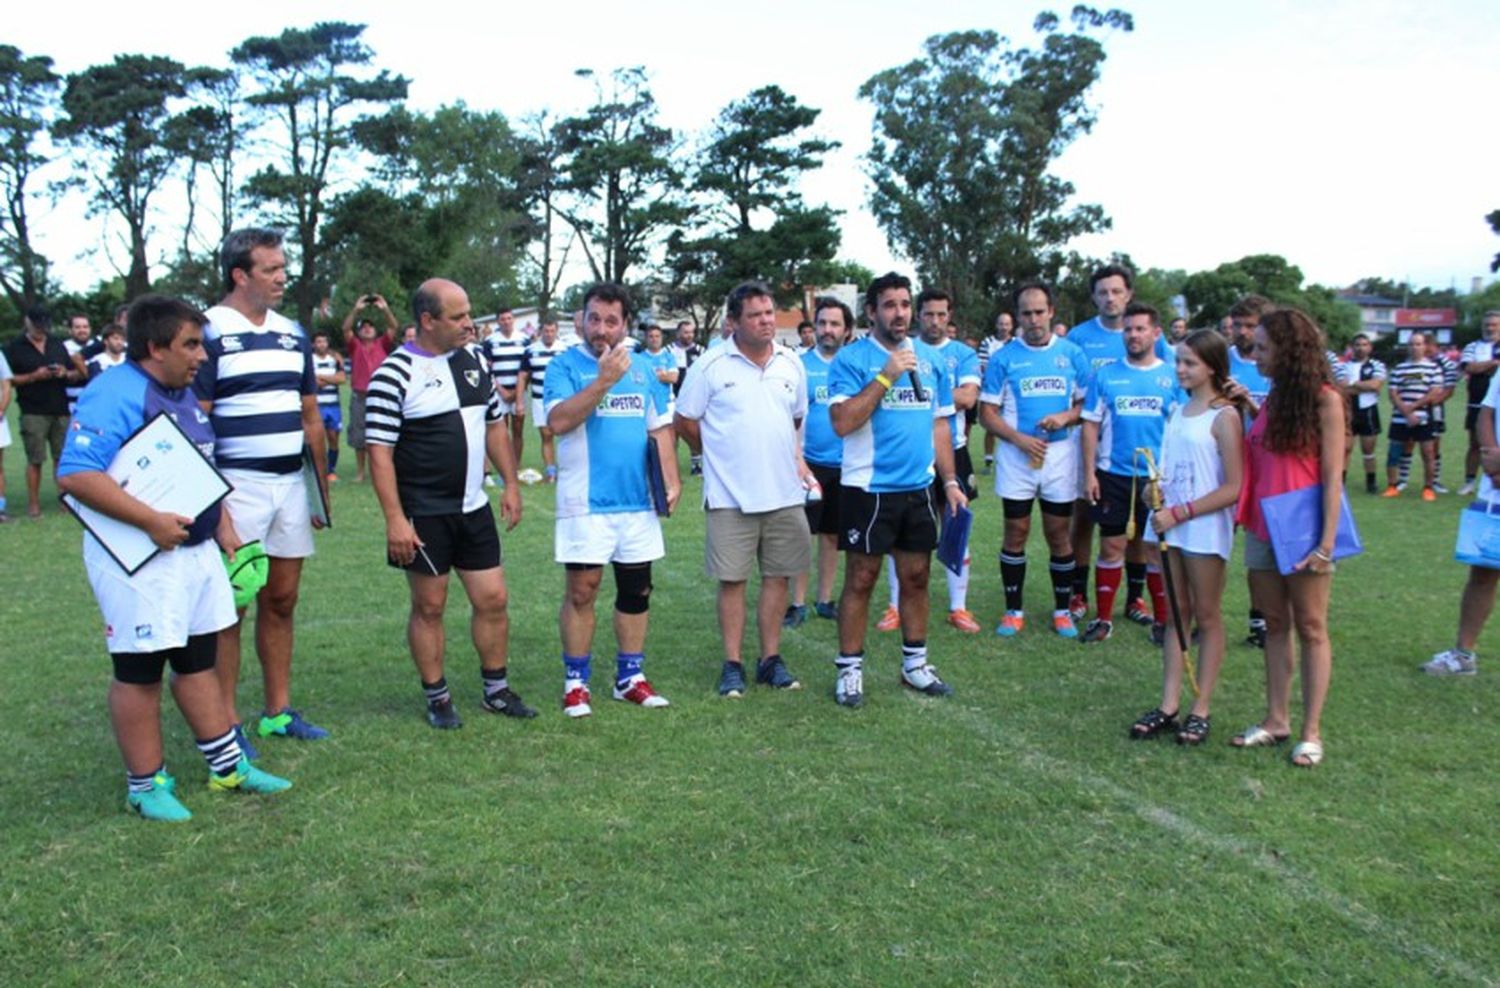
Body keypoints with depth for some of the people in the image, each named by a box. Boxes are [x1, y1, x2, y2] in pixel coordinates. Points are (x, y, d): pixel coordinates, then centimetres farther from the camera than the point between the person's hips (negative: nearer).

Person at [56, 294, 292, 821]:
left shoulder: (183, 394, 13)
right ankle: (146, 785, 17)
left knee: (199, 661, 15)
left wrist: (221, 527, 15)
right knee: (140, 672, 3)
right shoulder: (114, 395, -17)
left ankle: (228, 766, 24)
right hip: (138, 558, -9)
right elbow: (74, 473, -26)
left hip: (194, 549, 9)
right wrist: (151, 520, -29)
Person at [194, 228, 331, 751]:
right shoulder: (209, 333, -7)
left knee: (282, 601, 12)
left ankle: (278, 711, 22)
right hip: (237, 486, -6)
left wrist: (323, 488, 14)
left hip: (291, 483, 6)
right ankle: (226, 723, 10)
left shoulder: (293, 334, 12)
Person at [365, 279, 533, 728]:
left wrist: (511, 484, 11)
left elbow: (494, 425, 16)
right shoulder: (394, 374, -13)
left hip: (474, 507, 6)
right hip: (423, 516, -6)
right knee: (429, 607, 6)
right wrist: (395, 519, -19)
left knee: (493, 599, 9)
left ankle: (497, 690, 25)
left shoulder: (475, 360, 7)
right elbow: (379, 452, -15)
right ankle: (437, 699, 21)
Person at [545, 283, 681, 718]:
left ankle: (630, 677, 24)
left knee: (636, 590, 11)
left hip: (639, 500, 5)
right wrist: (604, 380, -23)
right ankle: (575, 682, 13)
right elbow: (558, 422, -19)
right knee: (581, 592, 0)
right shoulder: (565, 365, -4)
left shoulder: (643, 367, 10)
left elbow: (660, 428, 14)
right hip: (586, 502, -4)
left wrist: (671, 478, 3)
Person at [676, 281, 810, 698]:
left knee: (778, 576, 9)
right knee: (732, 580, 3)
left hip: (785, 492, 4)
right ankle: (733, 664, 14)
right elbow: (685, 422, 1)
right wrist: (719, 455, 7)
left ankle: (771, 659, 21)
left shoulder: (791, 363, 7)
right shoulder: (711, 366, -6)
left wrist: (794, 456, 11)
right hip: (730, 495, -4)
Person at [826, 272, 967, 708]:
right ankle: (849, 669, 14)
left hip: (919, 489, 5)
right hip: (868, 490, -5)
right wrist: (886, 375, -21)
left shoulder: (930, 358, 9)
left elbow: (939, 425, 15)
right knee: (860, 579, 2)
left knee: (916, 577, 13)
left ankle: (915, 664, 27)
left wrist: (951, 481, 10)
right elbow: (842, 422, -18)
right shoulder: (852, 358, -7)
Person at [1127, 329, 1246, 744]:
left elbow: (1233, 488, -15)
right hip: (1170, 526, 6)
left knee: (1207, 617, 5)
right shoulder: (1178, 412, 11)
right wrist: (1157, 489, 1)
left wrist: (1179, 513, -17)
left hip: (1205, 528, -6)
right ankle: (1169, 706, 13)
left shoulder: (1224, 416, -10)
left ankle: (1200, 710, 12)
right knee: (1176, 615, 9)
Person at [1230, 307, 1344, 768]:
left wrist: (1327, 542, -16)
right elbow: (1256, 464, 10)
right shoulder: (1272, 398, 11)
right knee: (1275, 626, 11)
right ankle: (1276, 720, 19)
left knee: (1310, 629, 3)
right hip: (1262, 528, 6)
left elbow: (1332, 476, -12)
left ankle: (1311, 731, 10)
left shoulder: (1324, 399, -8)